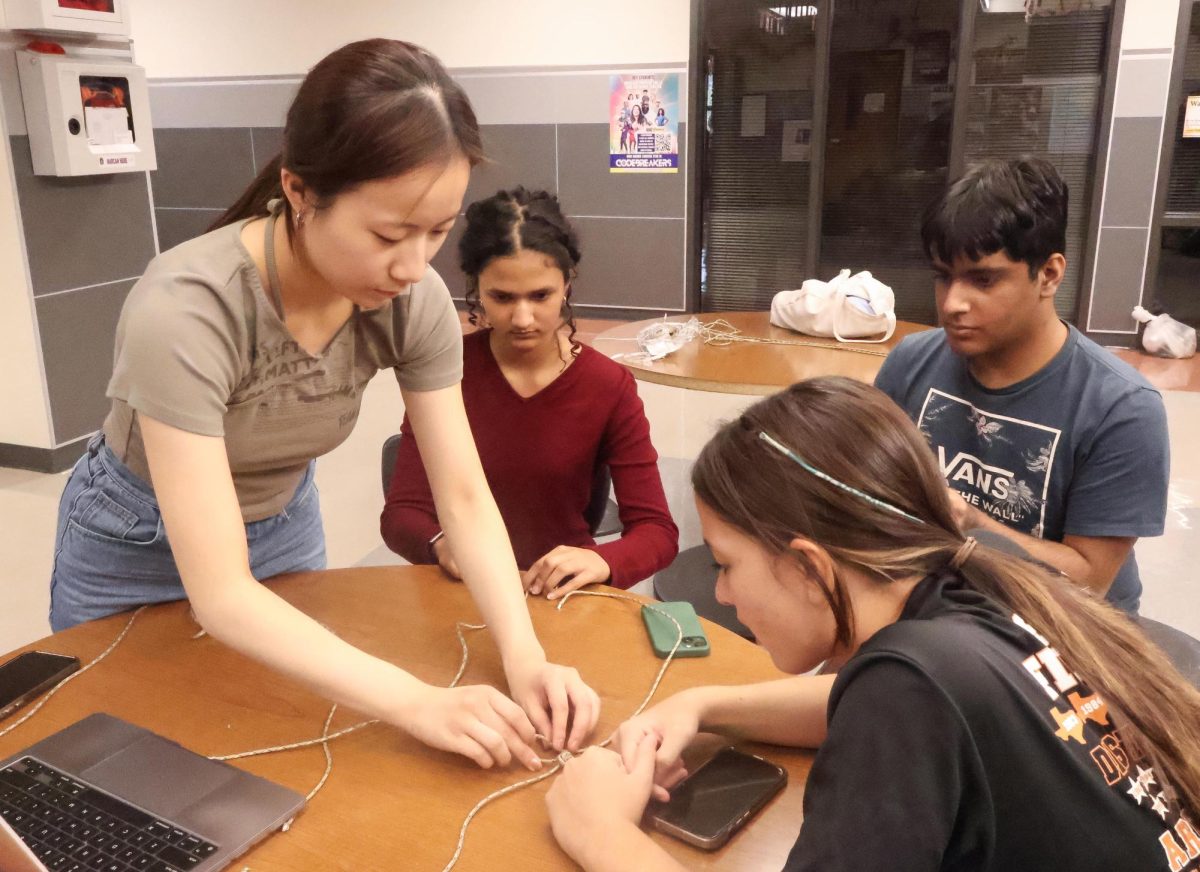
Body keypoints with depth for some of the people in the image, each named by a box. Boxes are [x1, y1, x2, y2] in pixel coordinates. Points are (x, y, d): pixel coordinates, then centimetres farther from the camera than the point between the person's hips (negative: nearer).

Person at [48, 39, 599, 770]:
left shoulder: (416, 301, -24)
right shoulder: (184, 313, -39)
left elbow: (465, 498, -18)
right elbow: (221, 595, -39)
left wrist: (525, 656, -32)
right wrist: (416, 705, -45)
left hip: (284, 525, 4)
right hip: (139, 549, -4)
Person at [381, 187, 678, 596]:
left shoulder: (609, 386, -6)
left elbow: (658, 531, -8)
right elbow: (401, 513, -7)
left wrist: (603, 561, -30)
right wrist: (441, 544, -29)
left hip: (562, 592, 1)